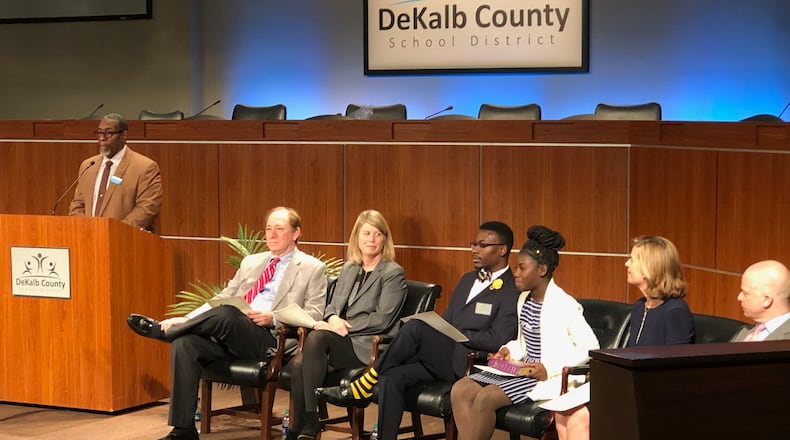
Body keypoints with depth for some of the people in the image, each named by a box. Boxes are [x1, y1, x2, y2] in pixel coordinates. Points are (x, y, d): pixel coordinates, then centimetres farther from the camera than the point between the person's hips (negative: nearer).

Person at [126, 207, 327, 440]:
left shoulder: (313, 268, 9)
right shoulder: (250, 262, 26)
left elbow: (315, 314, 0)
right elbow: (222, 298, 24)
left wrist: (273, 318, -15)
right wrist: (186, 319, 7)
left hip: (268, 338, -5)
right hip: (229, 335, 5)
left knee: (225, 314, -35)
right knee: (184, 343, -24)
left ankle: (162, 330, -10)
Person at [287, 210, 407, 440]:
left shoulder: (393, 273, 0)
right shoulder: (349, 270, 21)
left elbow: (382, 319, -9)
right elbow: (333, 305, 20)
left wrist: (343, 326, -13)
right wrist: (333, 318, -5)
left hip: (369, 346, -6)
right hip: (341, 340, 6)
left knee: (317, 337, -32)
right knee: (299, 363, -25)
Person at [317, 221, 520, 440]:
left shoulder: (512, 292, -3)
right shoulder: (467, 280, 24)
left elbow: (497, 340, -14)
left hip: (466, 363, -7)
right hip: (440, 358, 7)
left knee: (415, 327, -28)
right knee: (392, 377, -22)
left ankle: (362, 388, -18)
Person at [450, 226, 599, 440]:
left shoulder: (564, 305, -12)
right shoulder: (524, 299, 13)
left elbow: (590, 347, -16)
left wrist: (550, 369, -21)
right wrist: (509, 350, 4)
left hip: (547, 378, -8)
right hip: (522, 371, 9)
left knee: (486, 398, -27)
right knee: (460, 390, -13)